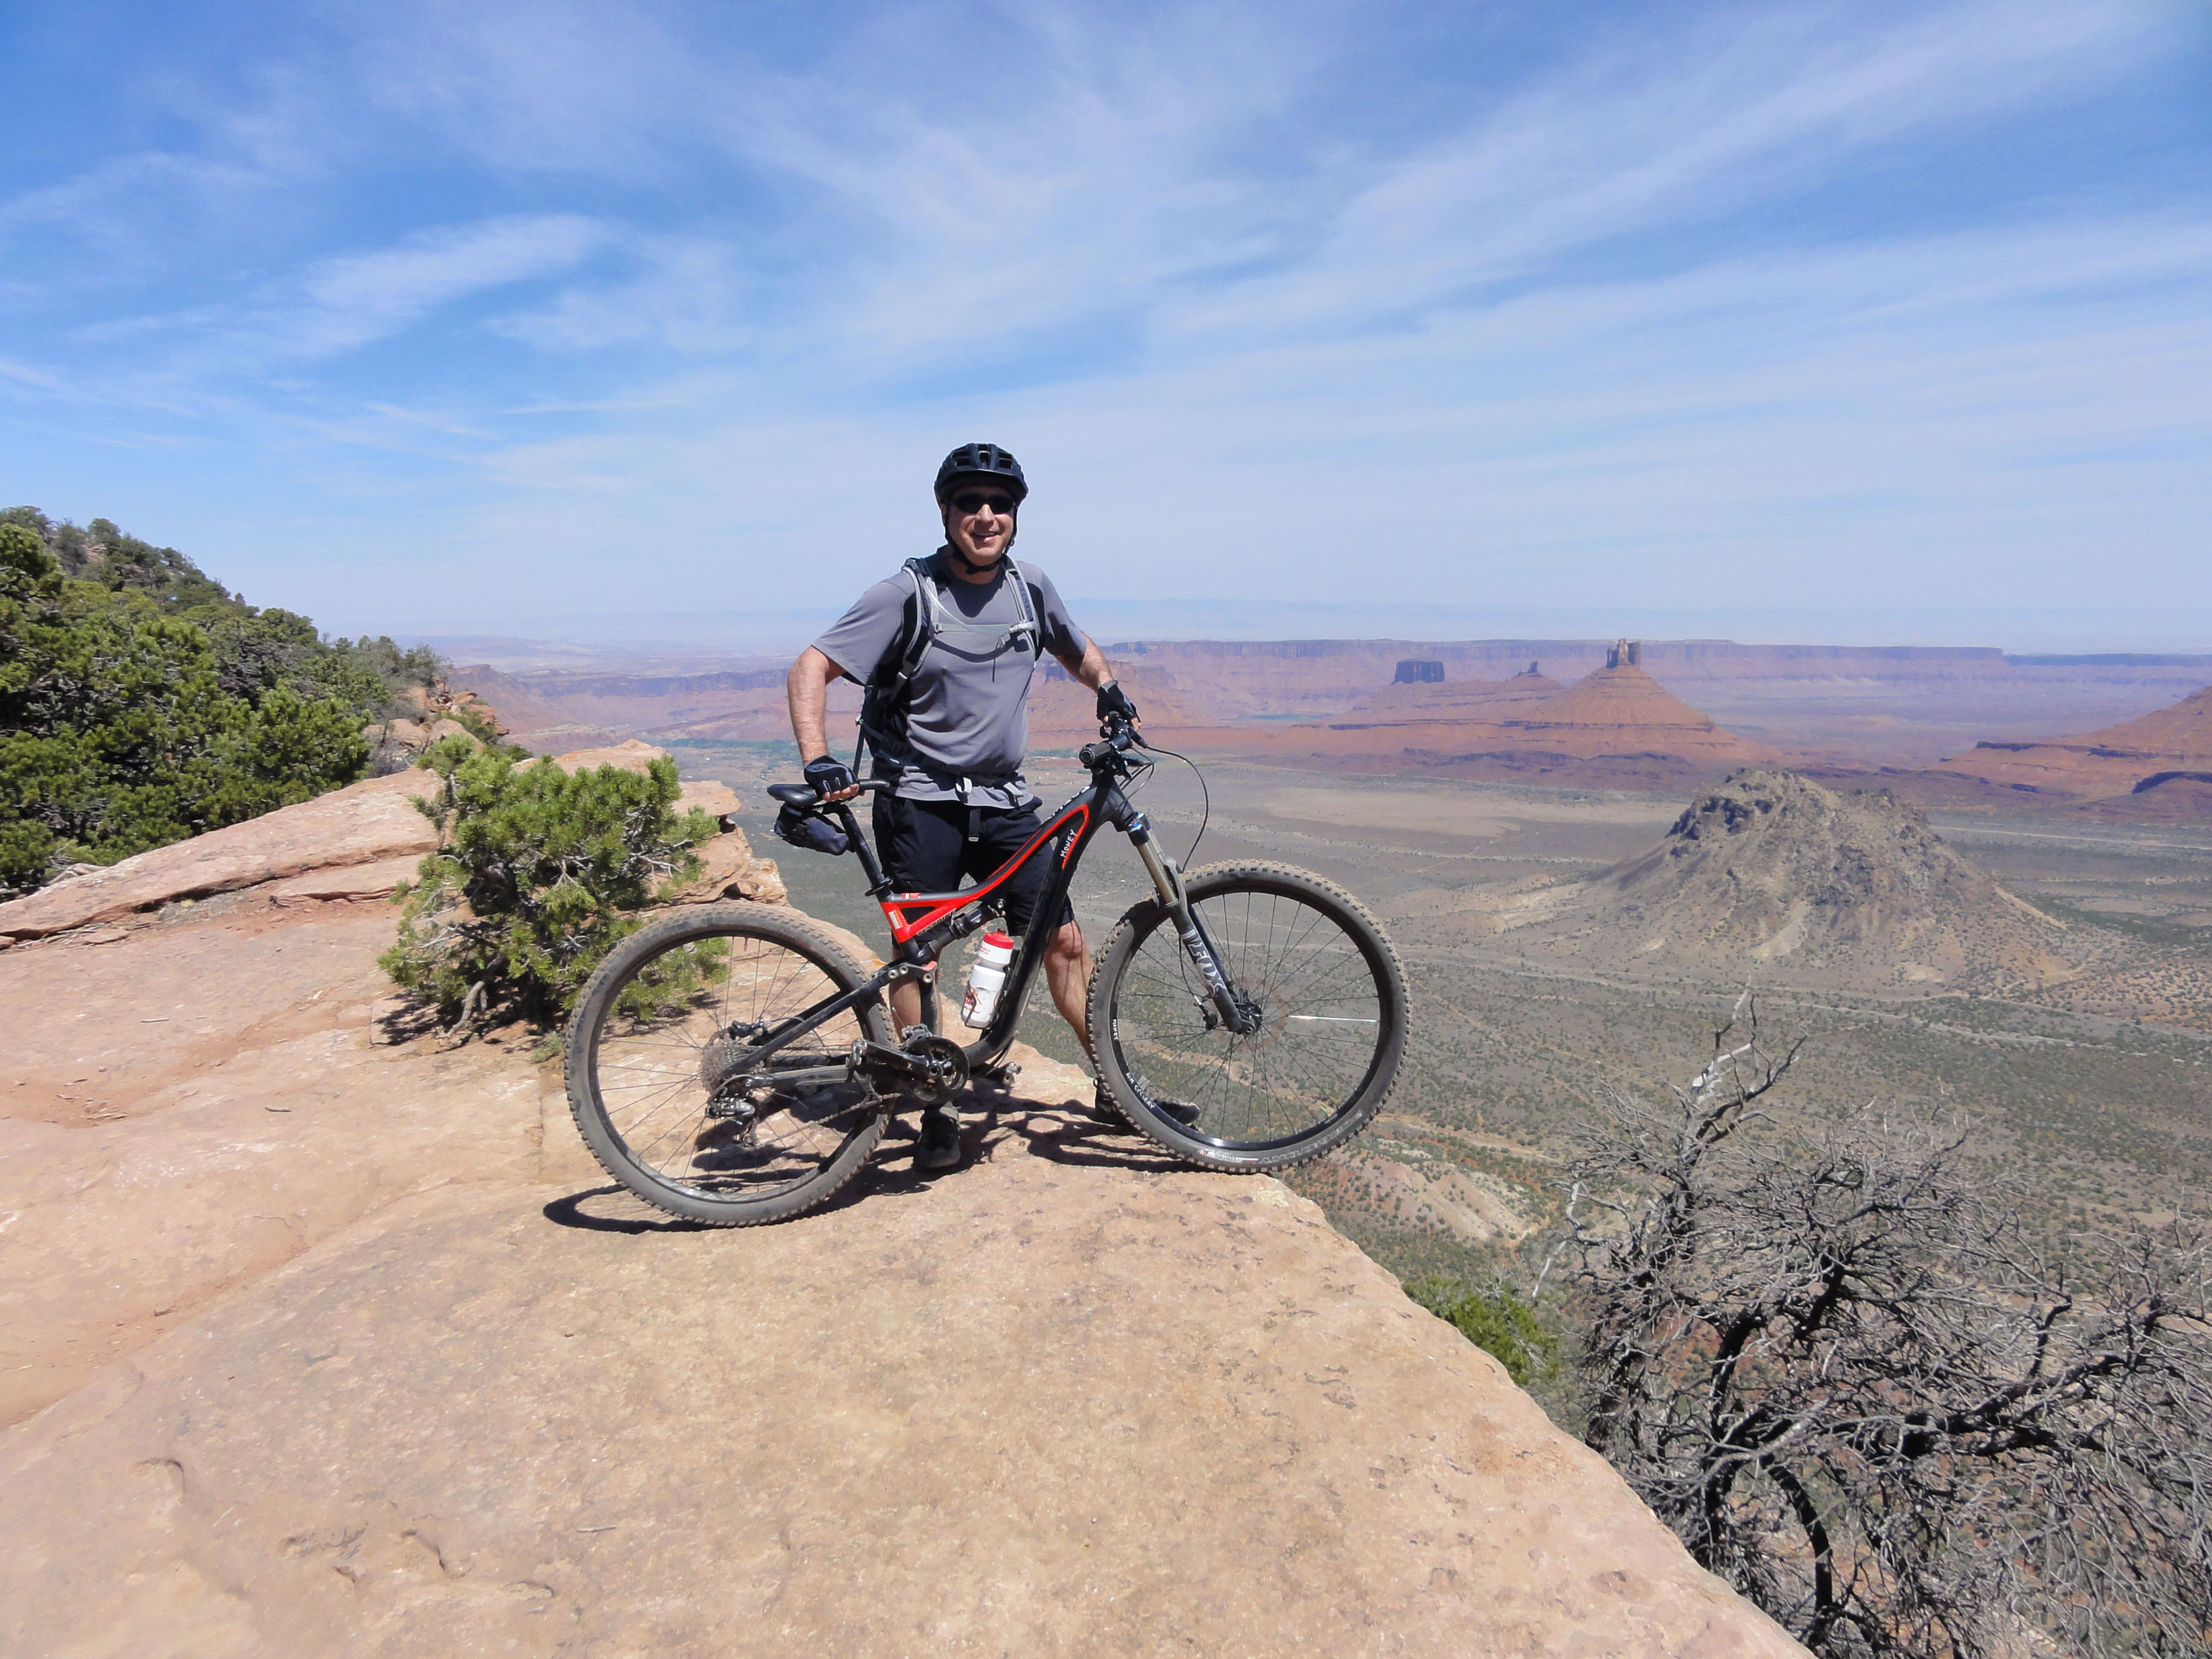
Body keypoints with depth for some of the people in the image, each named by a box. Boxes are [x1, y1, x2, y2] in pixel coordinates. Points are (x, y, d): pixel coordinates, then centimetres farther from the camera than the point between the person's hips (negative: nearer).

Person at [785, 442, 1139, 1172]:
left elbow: (1076, 648, 25)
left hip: (1004, 800, 4)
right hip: (920, 802, -4)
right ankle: (934, 1112, 15)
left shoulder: (1031, 587, 5)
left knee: (1062, 941, 2)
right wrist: (818, 760, -29)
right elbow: (811, 667, -14)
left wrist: (1110, 692, 4)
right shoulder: (907, 593, -10)